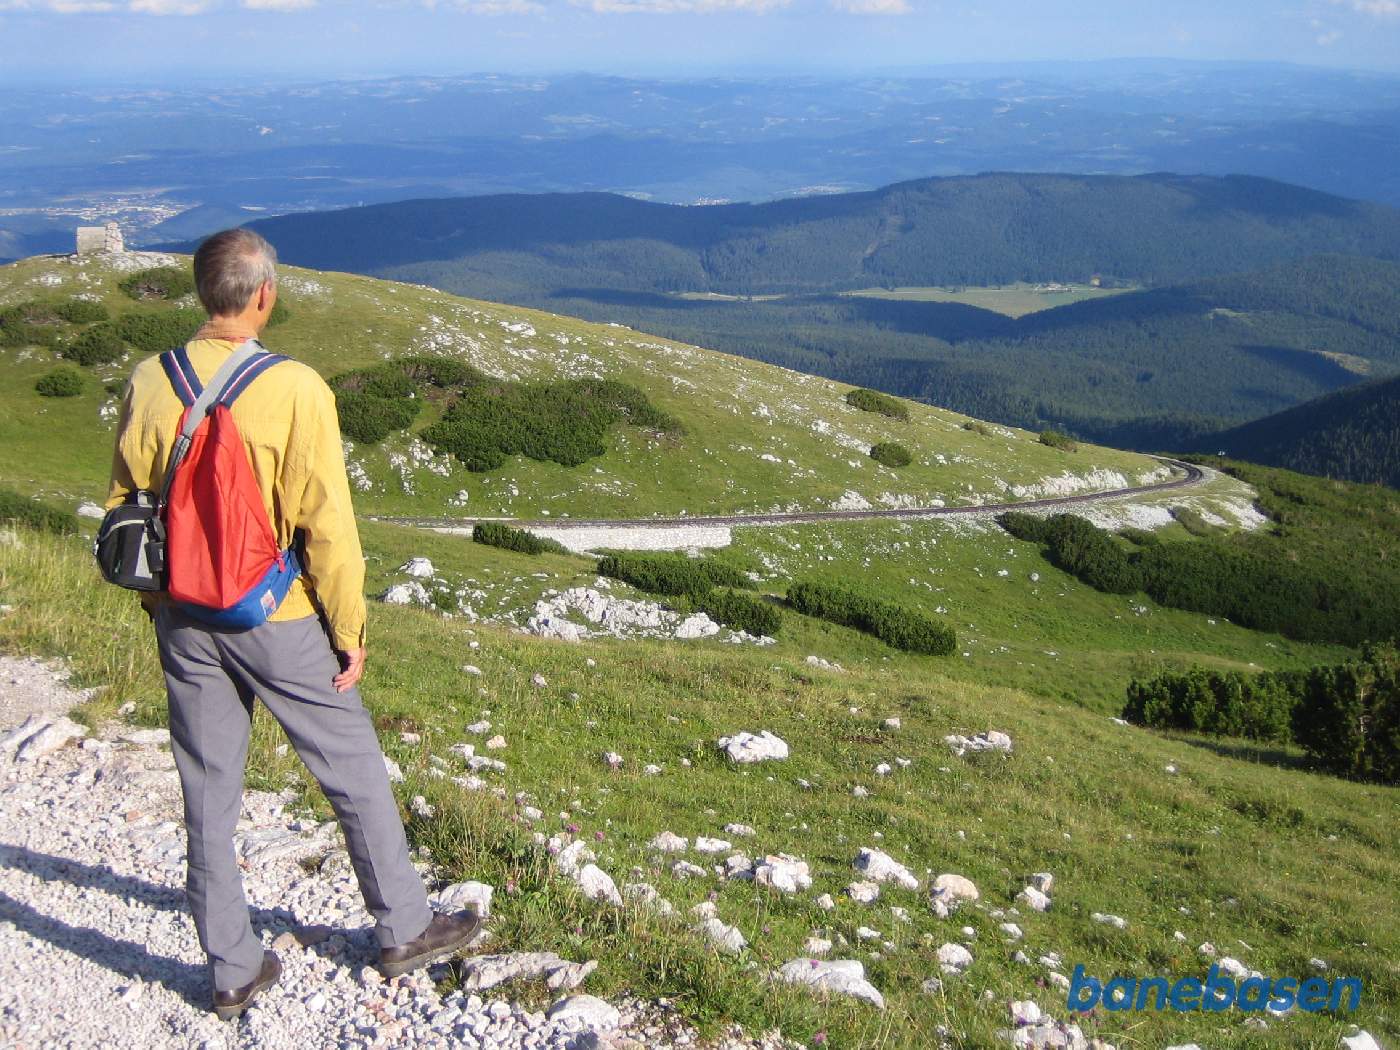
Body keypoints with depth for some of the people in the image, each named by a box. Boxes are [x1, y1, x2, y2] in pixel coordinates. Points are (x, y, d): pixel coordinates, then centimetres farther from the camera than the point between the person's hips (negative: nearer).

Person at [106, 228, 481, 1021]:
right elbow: (327, 524, -15)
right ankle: (405, 930, 28)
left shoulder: (150, 383, -3)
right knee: (355, 772, 13)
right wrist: (349, 631, -5)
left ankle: (234, 971, 25)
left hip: (184, 620, 5)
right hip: (275, 620, -4)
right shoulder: (294, 390, -18)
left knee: (209, 796, 14)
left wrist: (161, 605, 18)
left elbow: (126, 508, 5)